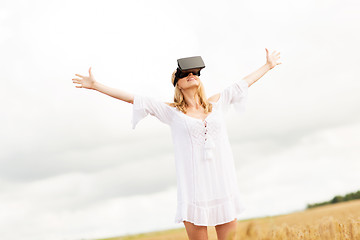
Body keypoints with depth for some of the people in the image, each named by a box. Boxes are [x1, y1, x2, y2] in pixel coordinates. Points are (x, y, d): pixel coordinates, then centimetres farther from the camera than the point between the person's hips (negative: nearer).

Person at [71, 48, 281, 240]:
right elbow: (132, 98, 3)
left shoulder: (217, 103, 12)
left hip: (223, 183, 3)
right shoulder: (172, 111, 5)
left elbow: (244, 83, 25)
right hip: (194, 188, -2)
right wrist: (96, 85, 2)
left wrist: (268, 65, 36)